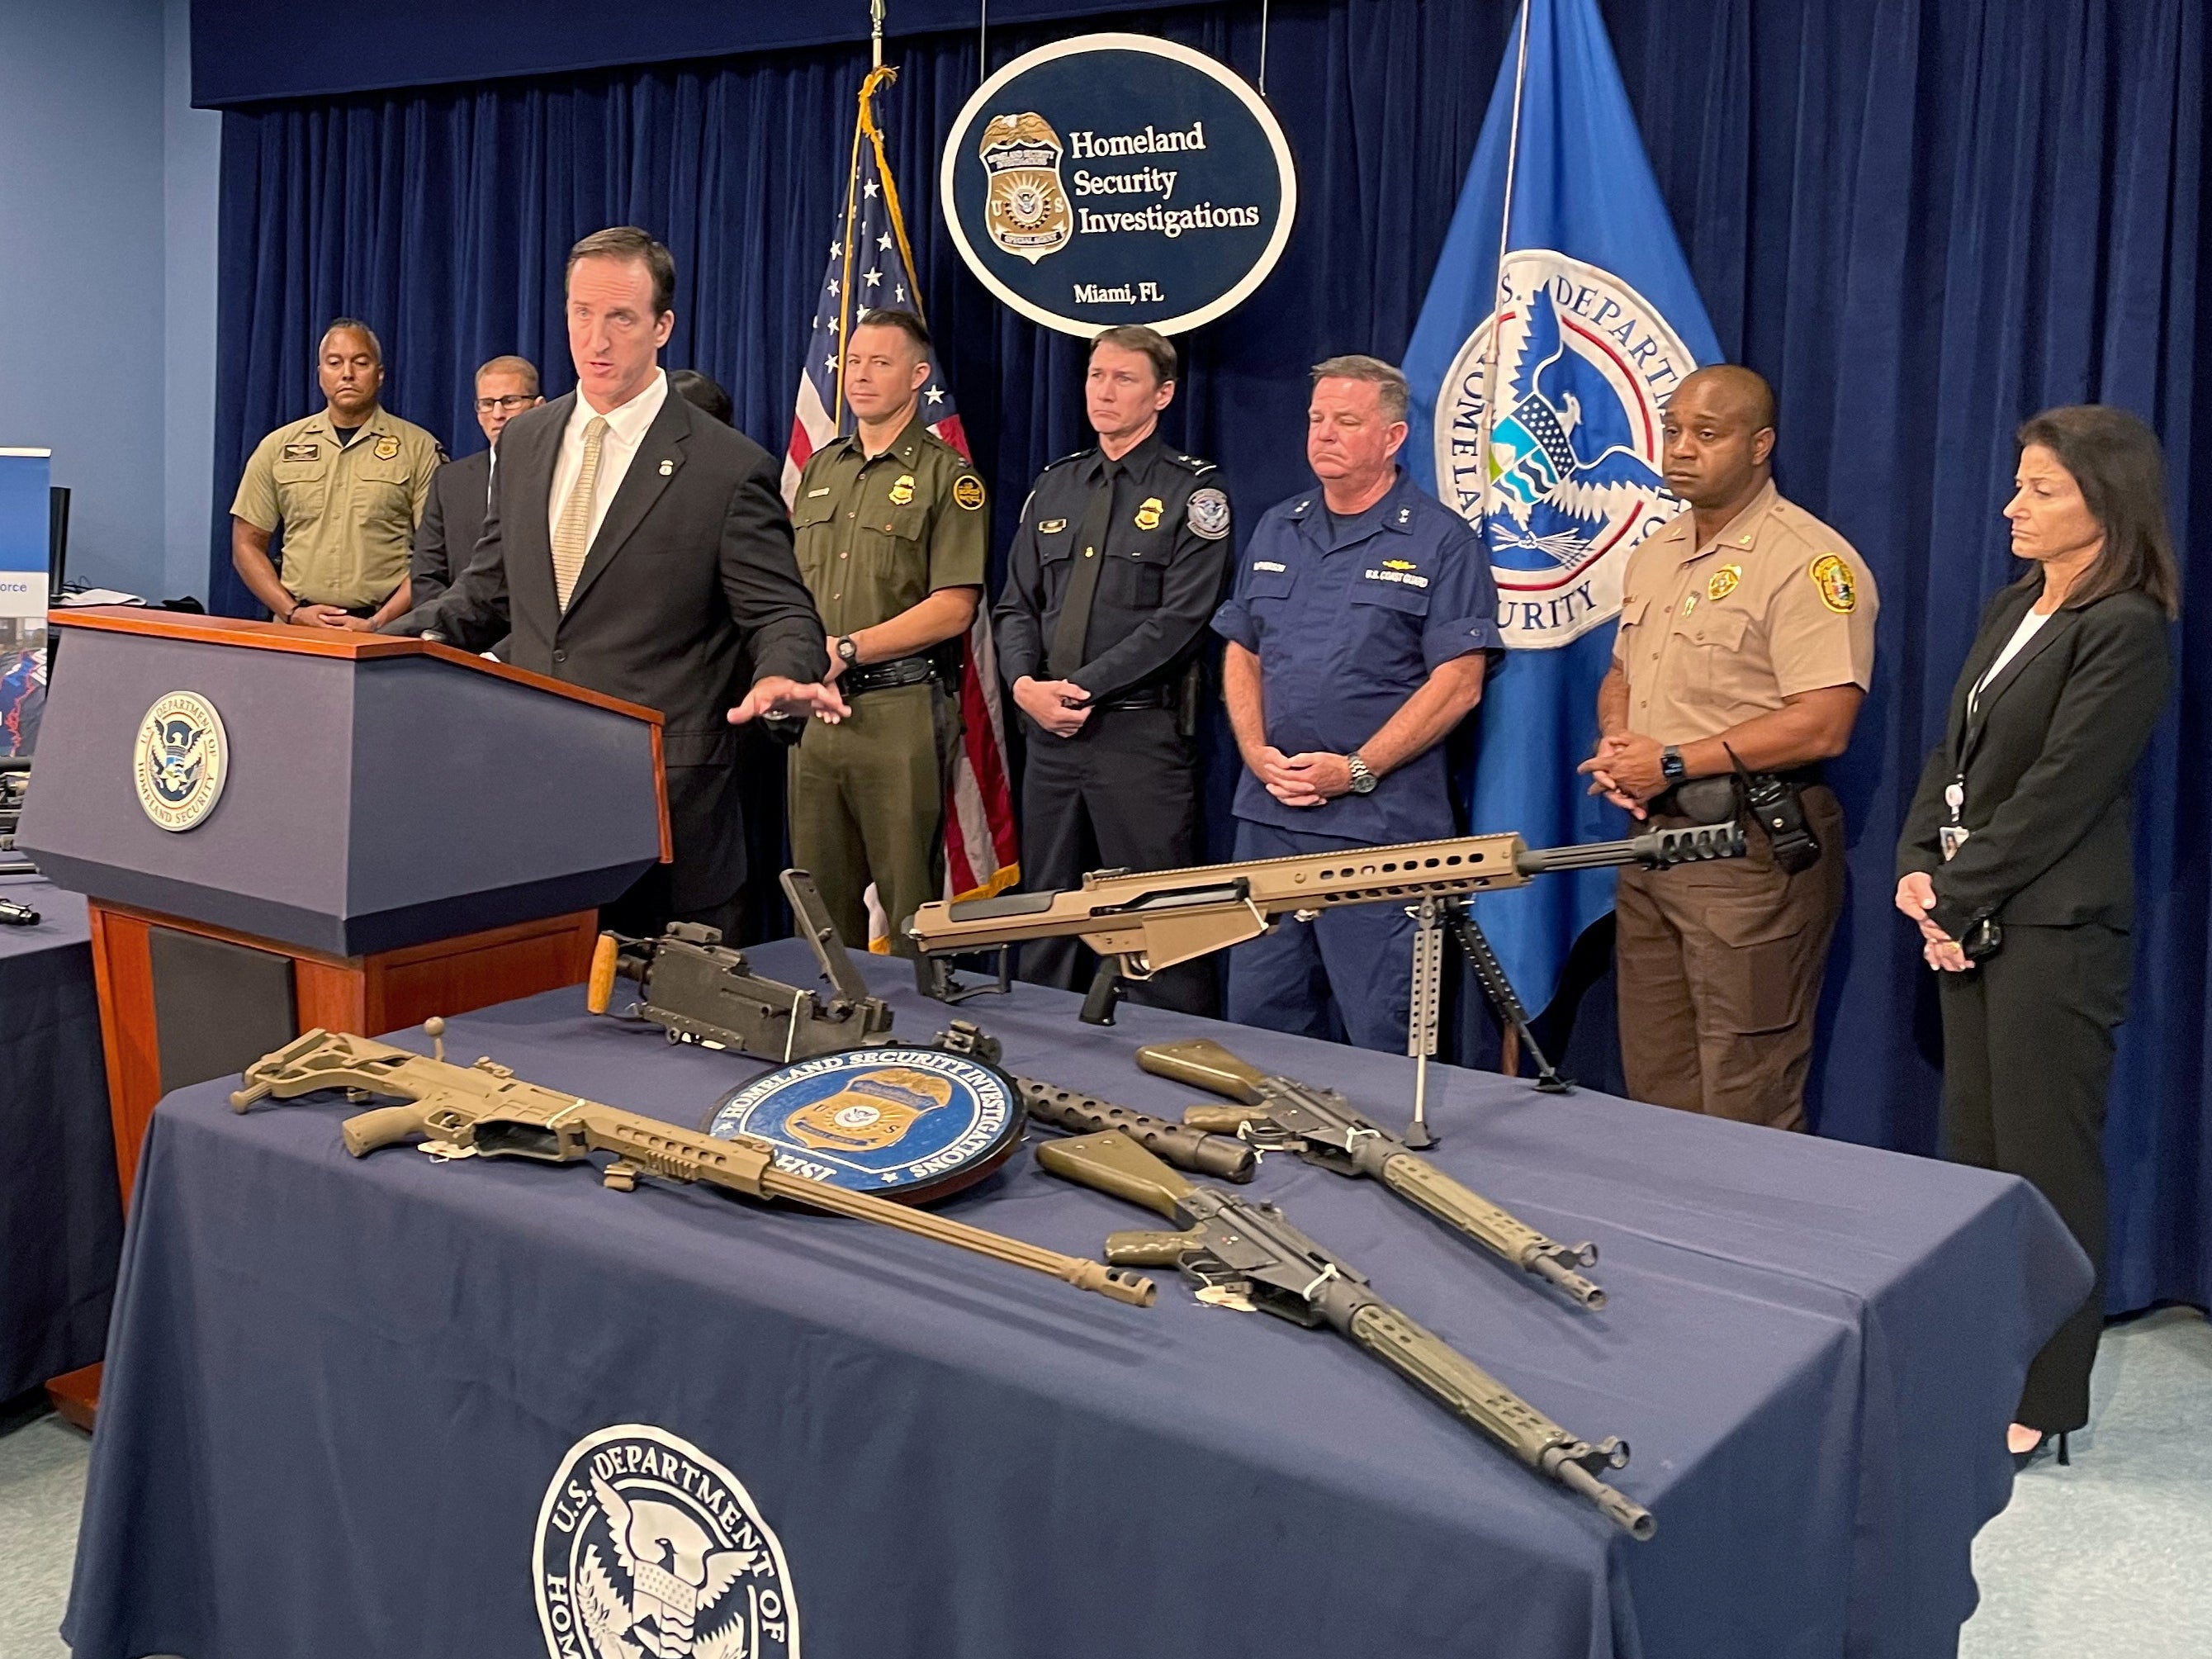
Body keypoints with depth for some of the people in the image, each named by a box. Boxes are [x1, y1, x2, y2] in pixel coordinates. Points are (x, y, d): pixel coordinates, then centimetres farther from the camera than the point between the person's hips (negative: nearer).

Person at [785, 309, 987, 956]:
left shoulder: (947, 477, -3)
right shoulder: (819, 469, 17)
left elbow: (953, 608, -11)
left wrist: (846, 649, -15)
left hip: (900, 708, -6)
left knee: (909, 904, 0)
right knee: (818, 897, 10)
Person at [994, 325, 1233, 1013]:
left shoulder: (1193, 492, -3)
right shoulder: (1054, 487, 15)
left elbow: (1178, 620, -13)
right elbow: (1017, 605, 12)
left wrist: (1083, 687, -16)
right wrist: (1025, 684, -7)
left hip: (1142, 732, -6)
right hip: (1051, 730, 6)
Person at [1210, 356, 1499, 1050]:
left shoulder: (1440, 541, -5)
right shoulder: (1275, 530, 14)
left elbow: (1458, 683, -11)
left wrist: (1355, 770, -15)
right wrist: (1257, 753, -1)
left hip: (1381, 825, -6)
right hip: (1267, 813, 6)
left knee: (1382, 1035, 0)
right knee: (1258, 1021, 13)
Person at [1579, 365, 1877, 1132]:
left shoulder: (1810, 562, -14)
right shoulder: (1654, 554, 14)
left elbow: (1822, 725, -21)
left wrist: (1673, 763, -17)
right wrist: (1616, 745, 1)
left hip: (1755, 846, -8)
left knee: (1747, 1110, -1)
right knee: (1654, 1086, 16)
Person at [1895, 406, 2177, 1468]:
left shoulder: (2125, 632, -13)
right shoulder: (2012, 610, 14)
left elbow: (2058, 793, -17)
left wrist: (1954, 896, -13)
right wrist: (1918, 864, -1)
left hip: (2054, 929, -8)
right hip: (1969, 917, 8)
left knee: (2043, 1163, 0)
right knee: (1972, 1150, 13)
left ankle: (2043, 1400, 12)